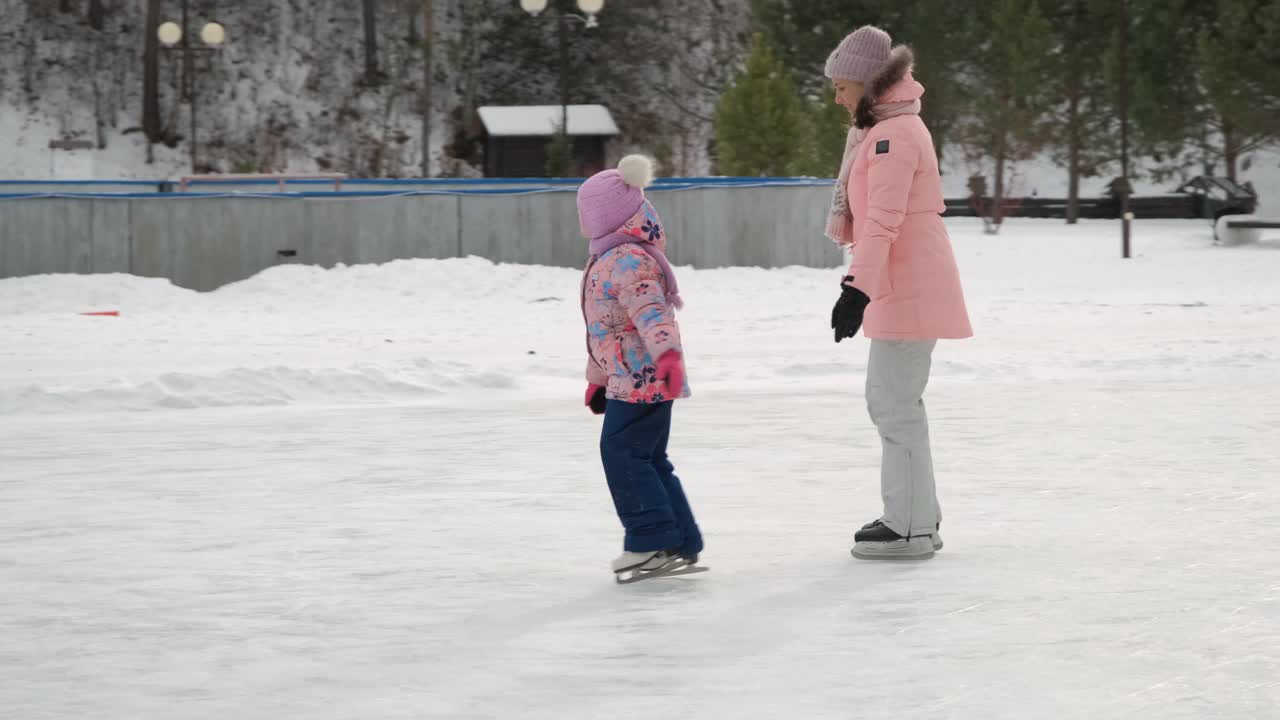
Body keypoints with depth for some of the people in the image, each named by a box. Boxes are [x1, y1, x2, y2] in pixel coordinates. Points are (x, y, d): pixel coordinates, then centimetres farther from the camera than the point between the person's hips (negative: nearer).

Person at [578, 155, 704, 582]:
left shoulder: (628, 260, -16)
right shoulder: (611, 259, 19)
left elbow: (651, 311, -30)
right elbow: (605, 327, 29)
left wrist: (667, 354, -43)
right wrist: (597, 378, 35)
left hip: (643, 379, -11)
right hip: (628, 380, 11)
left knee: (622, 453, -10)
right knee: (649, 460, 12)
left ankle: (653, 540, -8)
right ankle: (680, 544, 15)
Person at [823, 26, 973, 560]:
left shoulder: (894, 135, -17)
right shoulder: (889, 126, 16)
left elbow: (883, 220, -26)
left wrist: (859, 289, -31)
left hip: (911, 289, -11)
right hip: (902, 286, 11)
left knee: (896, 404, -8)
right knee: (889, 400, 17)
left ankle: (911, 528, -5)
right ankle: (918, 514, 25)